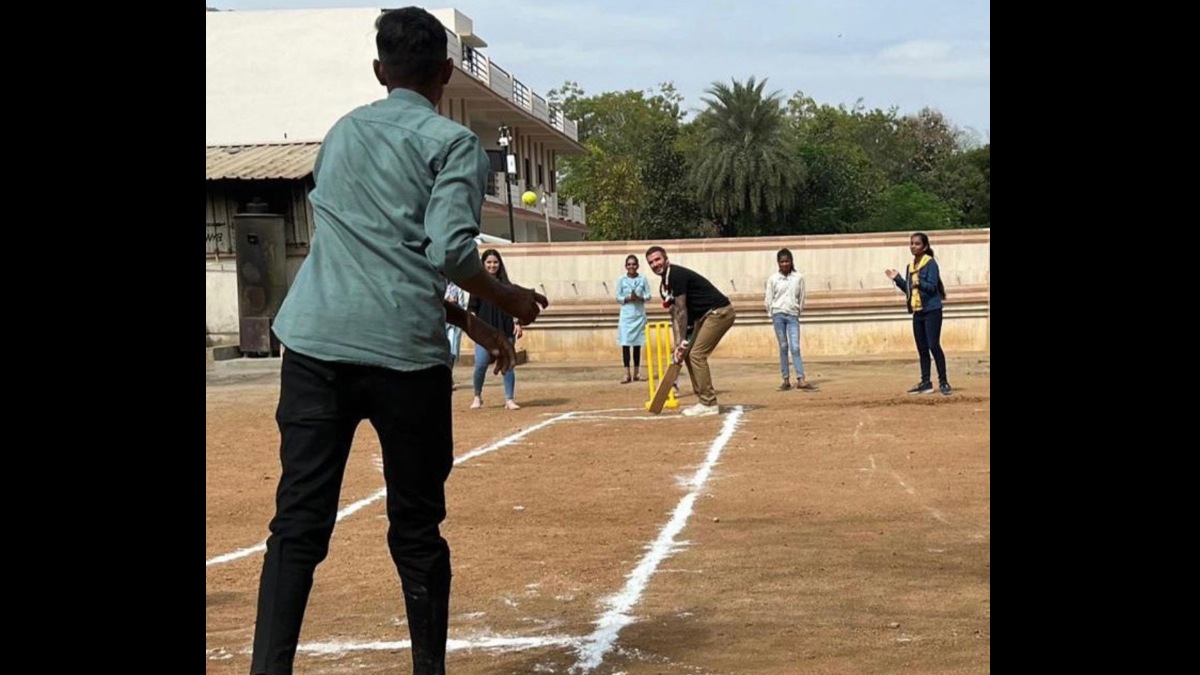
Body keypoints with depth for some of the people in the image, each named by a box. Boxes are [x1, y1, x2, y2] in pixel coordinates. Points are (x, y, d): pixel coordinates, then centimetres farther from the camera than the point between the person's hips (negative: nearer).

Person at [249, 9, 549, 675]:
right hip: (403, 350, -4)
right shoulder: (452, 142, 3)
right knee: (415, 529, 9)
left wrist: (468, 322, 27)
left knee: (297, 525, 1)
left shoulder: (341, 133, 21)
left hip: (314, 342, 4)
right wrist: (509, 298, 8)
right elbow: (449, 251, -11)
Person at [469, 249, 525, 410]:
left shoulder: (505, 284, 11)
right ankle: (477, 397, 12)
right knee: (480, 364, -8)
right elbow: (472, 307, 4)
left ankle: (509, 399, 4)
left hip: (505, 330, 2)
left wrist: (517, 324, 1)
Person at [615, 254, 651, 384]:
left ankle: (636, 373, 14)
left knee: (637, 344, 7)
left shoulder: (643, 279, 1)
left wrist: (639, 298, -17)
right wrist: (628, 298, -17)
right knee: (625, 344, -5)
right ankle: (627, 374, -3)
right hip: (626, 315, -1)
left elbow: (648, 295, 1)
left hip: (639, 315, 1)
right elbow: (618, 297, 0)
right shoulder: (621, 280, -1)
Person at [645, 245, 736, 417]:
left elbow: (681, 310, -18)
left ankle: (709, 404, -10)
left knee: (696, 354, -14)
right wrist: (680, 343, -1)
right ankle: (705, 402, 14)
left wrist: (683, 341, -17)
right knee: (688, 354, 9)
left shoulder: (676, 275, -18)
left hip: (719, 312, -10)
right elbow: (675, 315, 9)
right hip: (704, 316, 10)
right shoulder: (664, 285, 12)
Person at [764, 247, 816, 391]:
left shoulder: (798, 277, 4)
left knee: (795, 348, -7)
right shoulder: (773, 278, 3)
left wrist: (798, 311, 10)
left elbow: (801, 298, 10)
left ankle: (801, 380, -13)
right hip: (778, 314, 0)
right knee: (783, 347, 2)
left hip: (793, 315, 0)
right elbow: (768, 299, 7)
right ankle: (786, 380, 5)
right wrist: (772, 315, 6)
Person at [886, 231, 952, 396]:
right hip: (917, 312, 8)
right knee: (922, 348, 9)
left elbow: (932, 287, -17)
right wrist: (897, 279, 8)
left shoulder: (931, 263, -10)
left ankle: (943, 382, -5)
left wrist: (920, 283, -34)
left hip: (932, 311, -8)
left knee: (933, 345, -10)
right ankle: (926, 383, 15)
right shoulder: (911, 266, 12)